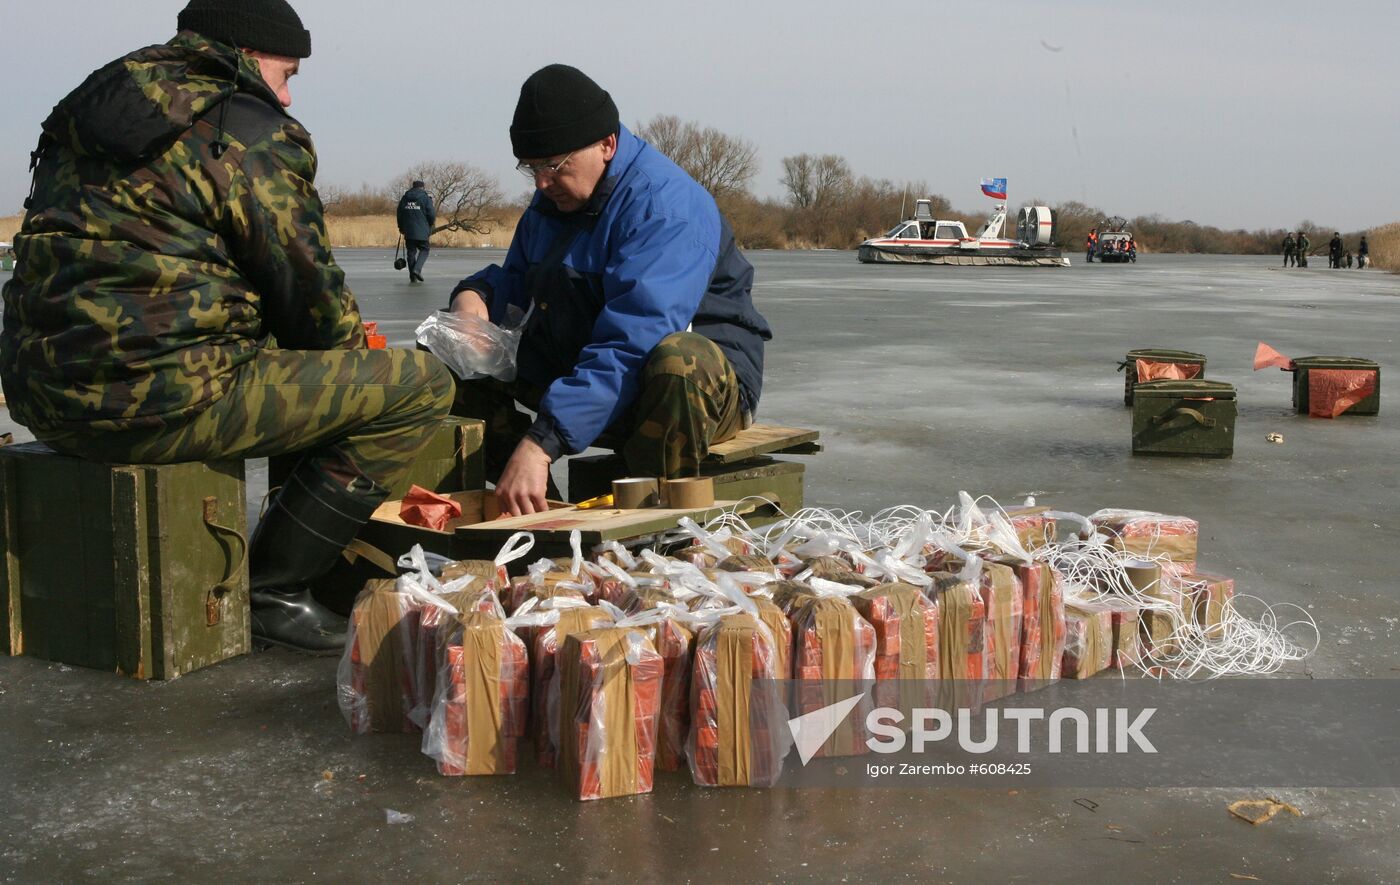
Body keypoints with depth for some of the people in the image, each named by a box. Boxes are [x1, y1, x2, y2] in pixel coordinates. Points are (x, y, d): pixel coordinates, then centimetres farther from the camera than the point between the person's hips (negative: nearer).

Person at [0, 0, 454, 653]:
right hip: (159, 398, -9)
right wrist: (352, 343, 18)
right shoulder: (247, 129, -5)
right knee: (420, 384, -5)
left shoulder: (90, 110, 21)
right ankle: (270, 593, -1)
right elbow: (305, 284, -5)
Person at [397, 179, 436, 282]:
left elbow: (399, 214, 13)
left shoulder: (404, 198, 9)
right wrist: (431, 225, 12)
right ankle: (417, 269, -13)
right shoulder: (425, 198, -5)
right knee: (424, 250, 9)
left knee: (411, 252, 9)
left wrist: (401, 228, 24)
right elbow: (431, 214, -7)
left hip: (408, 231, 4)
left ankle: (413, 277, 8)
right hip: (422, 231, -4)